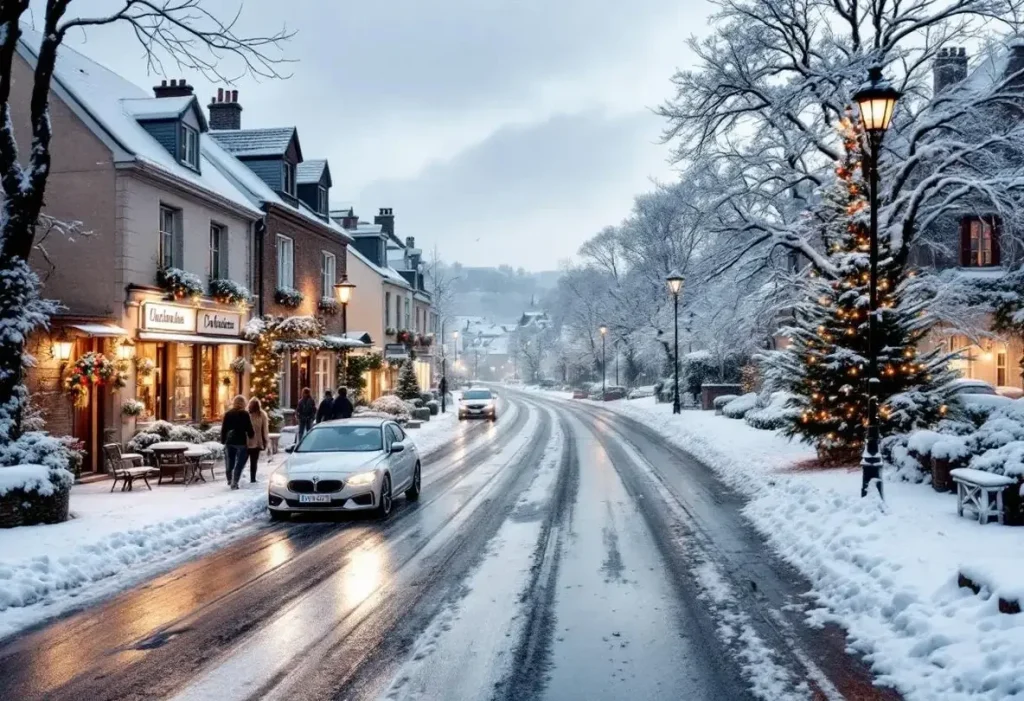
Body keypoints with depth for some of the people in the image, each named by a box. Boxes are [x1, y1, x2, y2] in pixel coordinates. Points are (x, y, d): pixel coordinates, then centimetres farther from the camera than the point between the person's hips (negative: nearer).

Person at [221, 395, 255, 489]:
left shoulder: (227, 413, 5)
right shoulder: (245, 414, -6)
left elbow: (223, 429, 4)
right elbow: (249, 429, -5)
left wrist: (223, 441, 11)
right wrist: (251, 435, 15)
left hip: (229, 441, 4)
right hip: (241, 441, -4)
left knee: (229, 463, 15)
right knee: (239, 463, -1)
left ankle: (230, 480, 29)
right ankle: (234, 483, -8)